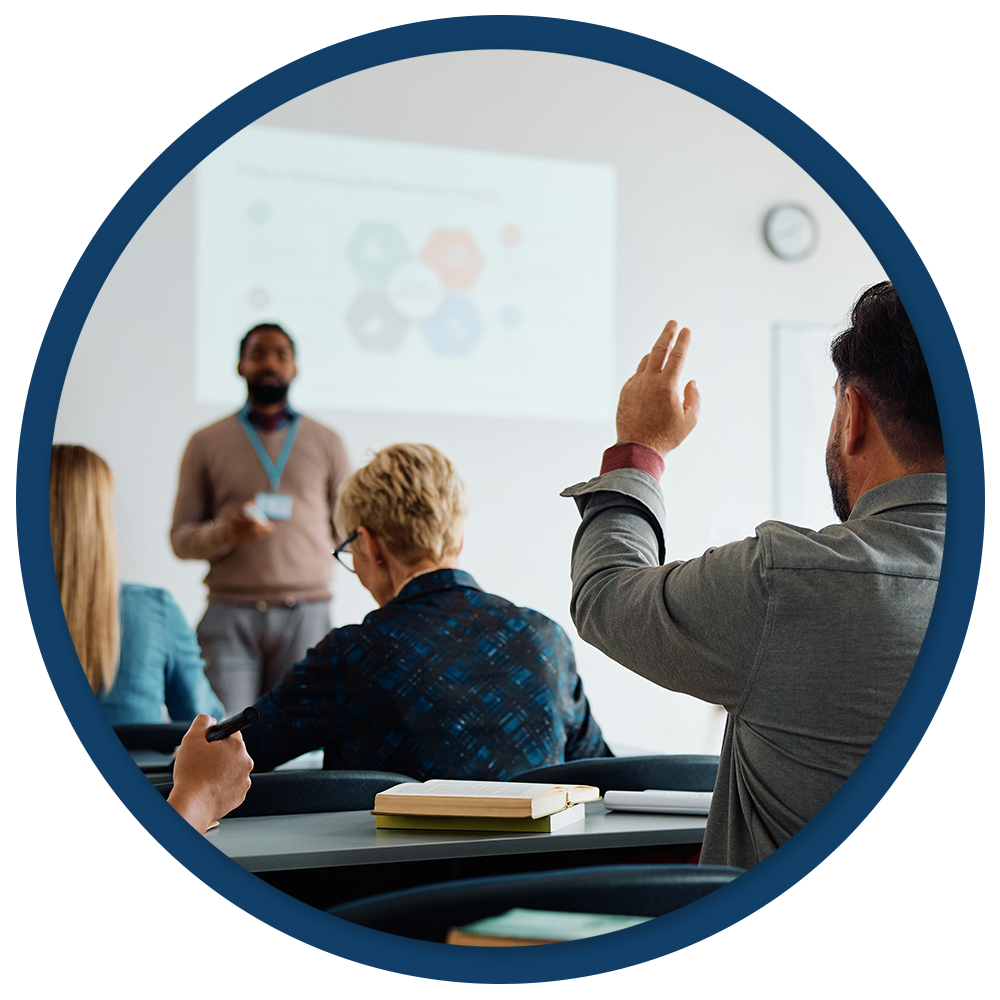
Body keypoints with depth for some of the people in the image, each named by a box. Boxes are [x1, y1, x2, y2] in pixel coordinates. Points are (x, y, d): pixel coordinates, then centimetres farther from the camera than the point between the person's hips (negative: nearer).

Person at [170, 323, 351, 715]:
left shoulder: (326, 443, 14)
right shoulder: (206, 443, 12)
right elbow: (180, 538, 8)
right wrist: (226, 533, -11)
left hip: (305, 613, 1)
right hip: (231, 613, -1)